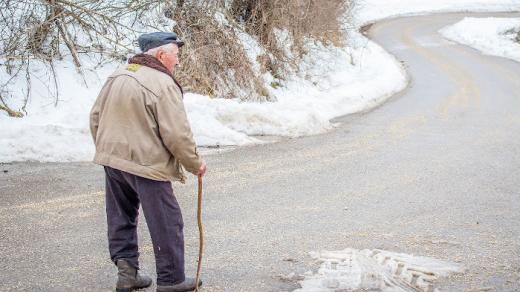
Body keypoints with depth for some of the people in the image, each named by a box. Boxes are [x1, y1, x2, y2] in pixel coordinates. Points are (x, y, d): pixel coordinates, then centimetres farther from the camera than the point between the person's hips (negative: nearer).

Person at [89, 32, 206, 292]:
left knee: (122, 218, 19)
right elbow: (177, 134, -17)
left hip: (112, 160, 7)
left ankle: (126, 269, 19)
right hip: (146, 164, -7)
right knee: (166, 224, 5)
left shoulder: (117, 76, 8)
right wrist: (195, 163, -3)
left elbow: (95, 117, 14)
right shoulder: (163, 85, -16)